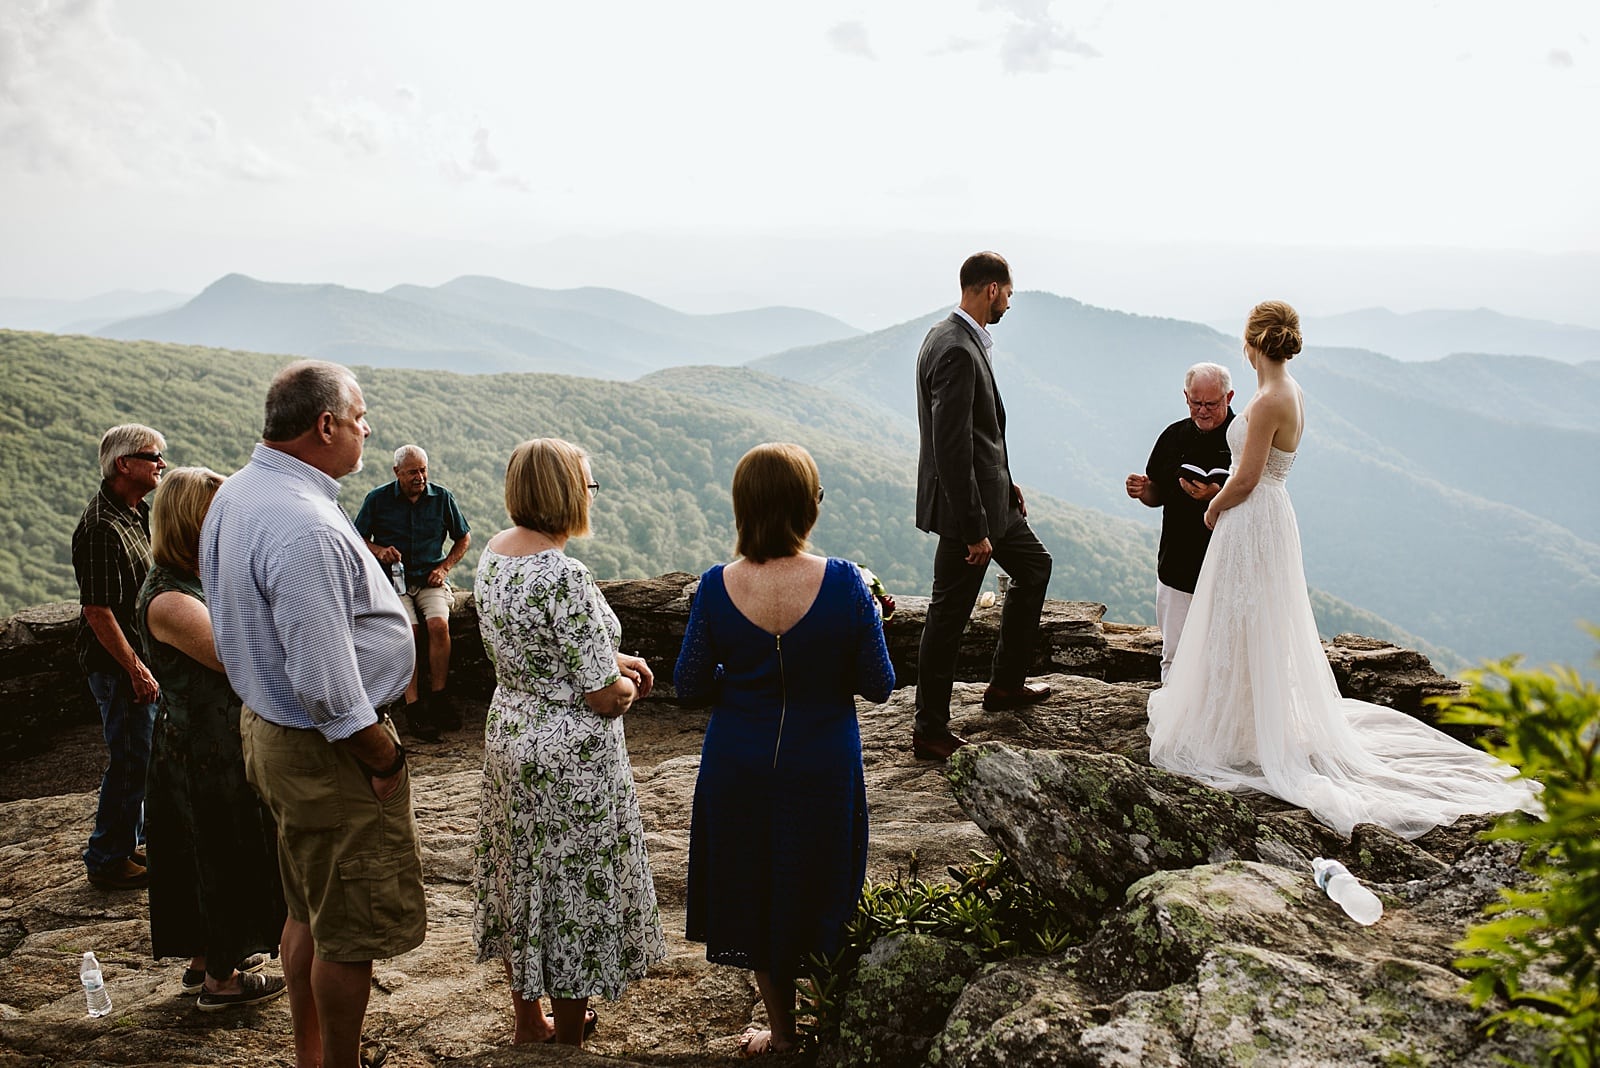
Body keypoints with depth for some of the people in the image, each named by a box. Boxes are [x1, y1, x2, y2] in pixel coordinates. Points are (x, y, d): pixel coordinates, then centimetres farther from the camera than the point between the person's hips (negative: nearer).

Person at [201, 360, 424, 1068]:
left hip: (269, 725, 11)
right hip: (330, 749, -11)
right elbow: (325, 684, -27)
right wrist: (384, 757, -14)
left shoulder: (237, 493, 6)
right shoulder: (304, 530, -27)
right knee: (353, 931, 4)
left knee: (310, 914, 23)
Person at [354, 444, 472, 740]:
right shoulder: (378, 499, 1)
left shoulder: (442, 498, 5)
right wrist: (379, 551, -12)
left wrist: (444, 567, 2)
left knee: (439, 624, -28)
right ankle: (413, 706, -25)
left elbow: (464, 537, 15)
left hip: (430, 579, 1)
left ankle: (438, 698, -16)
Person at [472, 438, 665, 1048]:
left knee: (524, 882, 21)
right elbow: (604, 697, -23)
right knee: (574, 893, 9)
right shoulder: (565, 578, -27)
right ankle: (568, 1039, 26)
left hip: (507, 734, 9)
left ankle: (528, 1023, 39)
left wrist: (613, 658, 11)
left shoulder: (493, 552, 0)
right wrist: (626, 685, -1)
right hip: (570, 758, -9)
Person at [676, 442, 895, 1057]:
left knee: (754, 892, 20)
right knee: (816, 890, 20)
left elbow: (690, 688, -5)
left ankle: (781, 1028, 35)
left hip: (738, 770, 1)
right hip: (823, 770, -1)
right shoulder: (844, 584, -19)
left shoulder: (716, 588, -15)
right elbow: (878, 686, -11)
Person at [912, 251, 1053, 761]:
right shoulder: (957, 352, -24)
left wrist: (1005, 484, 19)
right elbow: (951, 449, -28)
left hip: (987, 493, 11)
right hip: (966, 506, -11)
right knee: (949, 616, 0)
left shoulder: (951, 336, 8)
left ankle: (1006, 683, 36)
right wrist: (974, 529, -25)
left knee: (1034, 566, 25)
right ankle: (931, 732, 13)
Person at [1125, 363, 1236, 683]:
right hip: (1176, 567, 5)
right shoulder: (1174, 436, 11)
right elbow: (1158, 496, 19)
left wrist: (1216, 494, -25)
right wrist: (1142, 491, -3)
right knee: (1174, 656, 9)